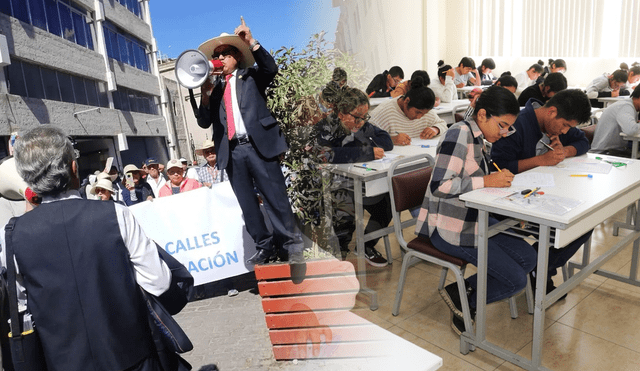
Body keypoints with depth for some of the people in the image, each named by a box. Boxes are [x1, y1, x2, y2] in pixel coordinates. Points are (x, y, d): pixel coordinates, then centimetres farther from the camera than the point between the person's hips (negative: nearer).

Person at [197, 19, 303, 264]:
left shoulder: (251, 77, 12)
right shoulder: (214, 87, 19)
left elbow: (270, 69, -10)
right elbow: (204, 122, 11)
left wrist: (251, 42, -15)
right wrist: (205, 95, -2)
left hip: (257, 145, -4)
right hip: (231, 152, 4)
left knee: (276, 198, -3)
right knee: (247, 204, 6)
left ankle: (292, 244, 6)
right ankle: (265, 247, 15)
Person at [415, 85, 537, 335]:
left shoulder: (478, 137, 9)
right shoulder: (459, 134, -19)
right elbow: (439, 186, -28)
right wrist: (487, 181, -25)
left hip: (473, 220, 10)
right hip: (450, 228, -10)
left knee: (528, 258, 10)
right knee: (516, 280, -6)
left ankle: (464, 289, 7)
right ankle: (464, 299, 13)